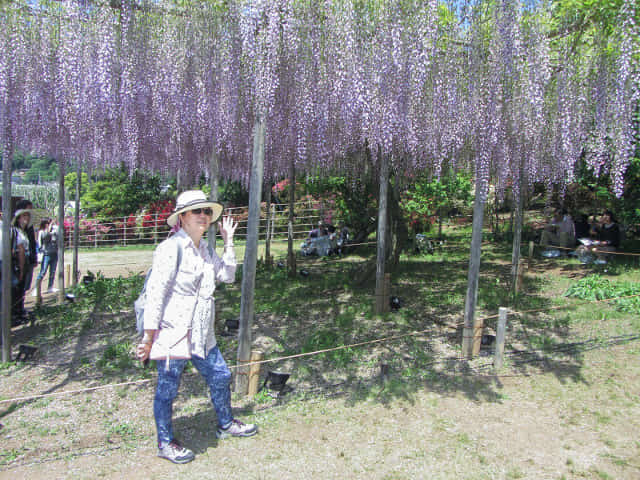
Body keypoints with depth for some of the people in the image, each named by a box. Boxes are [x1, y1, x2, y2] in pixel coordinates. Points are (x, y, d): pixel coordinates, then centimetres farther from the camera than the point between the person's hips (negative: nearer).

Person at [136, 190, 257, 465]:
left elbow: (227, 275, 16)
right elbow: (155, 292, -17)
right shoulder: (172, 247, -17)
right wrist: (149, 337, -16)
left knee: (220, 376, 18)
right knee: (167, 389, 9)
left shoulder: (205, 249, 10)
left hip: (200, 334, 8)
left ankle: (226, 424, 40)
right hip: (172, 333, -8)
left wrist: (229, 242, 9)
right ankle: (165, 443, 30)